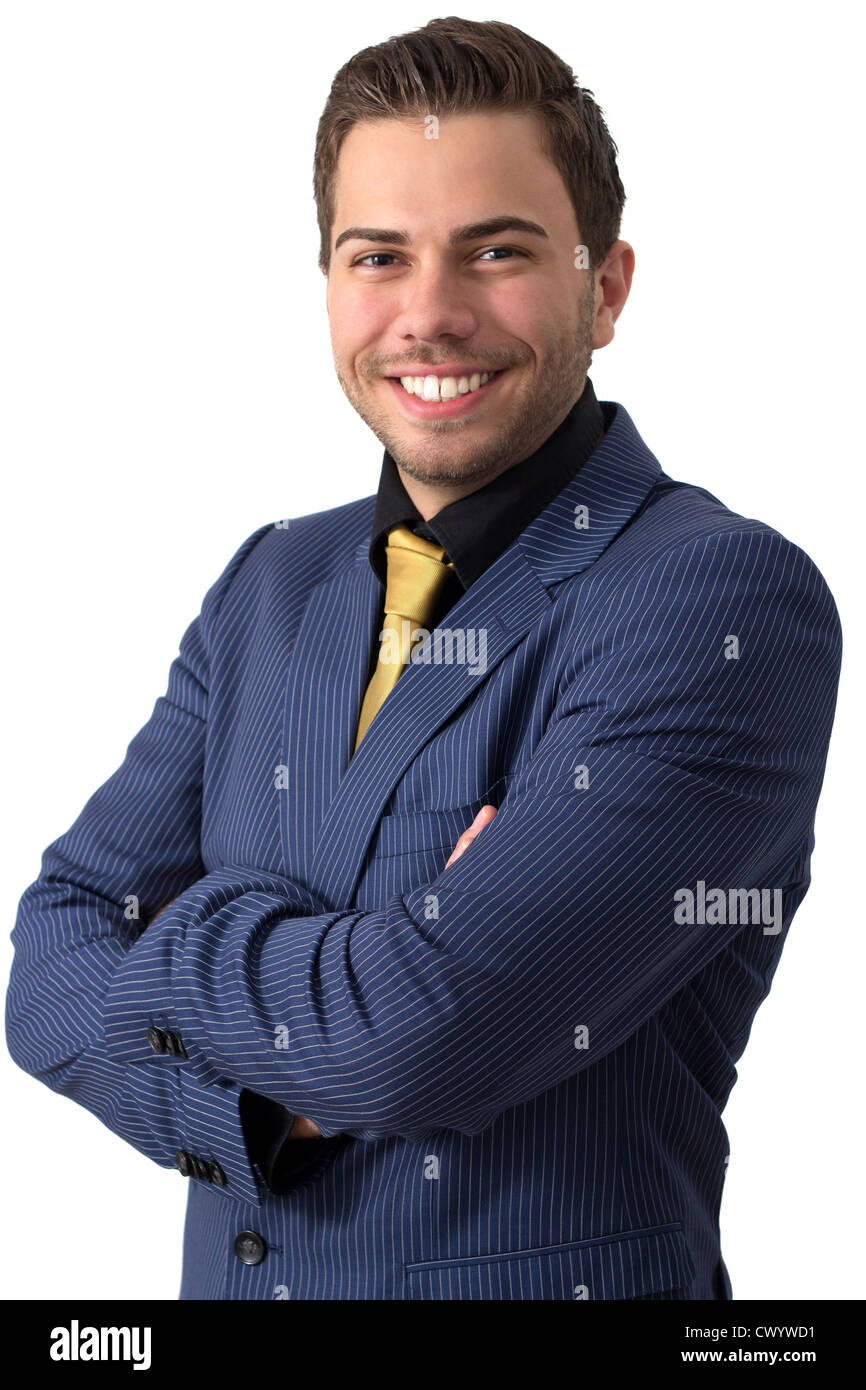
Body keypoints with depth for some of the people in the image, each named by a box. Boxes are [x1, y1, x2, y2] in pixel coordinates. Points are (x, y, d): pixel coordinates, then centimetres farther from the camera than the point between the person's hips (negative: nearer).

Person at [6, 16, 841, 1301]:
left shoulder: (726, 603, -20)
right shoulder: (273, 586, 1)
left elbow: (410, 1037, -28)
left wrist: (186, 931, -10)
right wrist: (278, 1081, -21)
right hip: (231, 1269, 6)